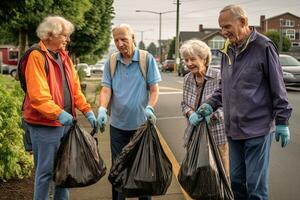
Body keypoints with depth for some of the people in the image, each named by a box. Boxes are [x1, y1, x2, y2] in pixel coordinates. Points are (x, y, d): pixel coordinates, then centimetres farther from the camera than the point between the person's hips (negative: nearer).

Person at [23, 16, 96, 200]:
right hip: (45, 125, -8)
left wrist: (87, 110, 5)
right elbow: (37, 95, -22)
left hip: (65, 122, 8)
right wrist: (58, 113, -30)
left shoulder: (64, 56, 12)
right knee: (46, 170, 2)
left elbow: (75, 88, 13)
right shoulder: (36, 57, -14)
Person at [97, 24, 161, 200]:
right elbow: (106, 89, -5)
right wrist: (102, 109, -22)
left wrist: (149, 108, -22)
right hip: (118, 125, 2)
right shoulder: (111, 62, 1)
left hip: (141, 123, -2)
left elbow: (154, 89, -6)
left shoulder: (147, 59, -6)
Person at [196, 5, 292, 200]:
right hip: (233, 128, 7)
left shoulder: (263, 46, -10)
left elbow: (278, 87, -9)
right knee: (236, 181, 16)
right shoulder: (228, 50, 10)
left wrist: (282, 121, -8)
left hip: (257, 128, -6)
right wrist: (210, 104, 6)